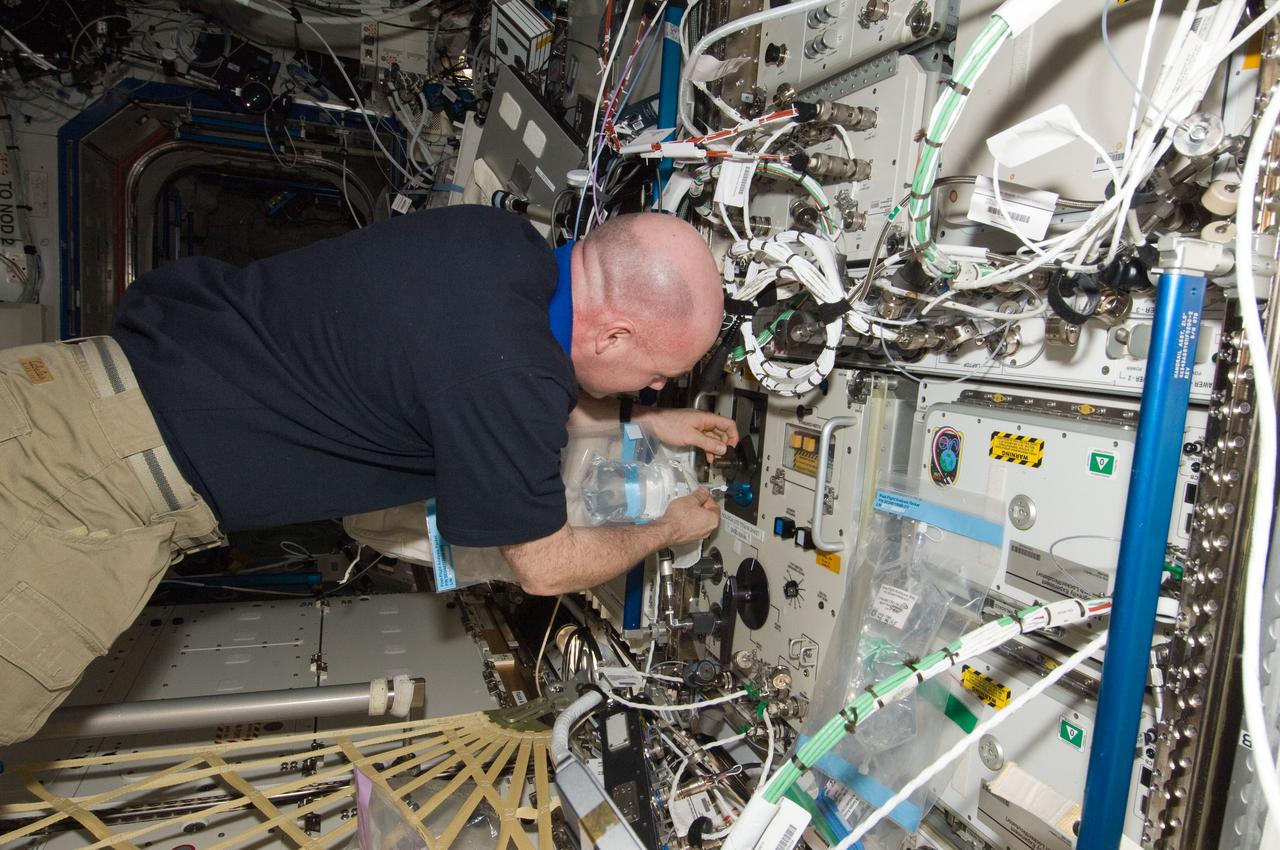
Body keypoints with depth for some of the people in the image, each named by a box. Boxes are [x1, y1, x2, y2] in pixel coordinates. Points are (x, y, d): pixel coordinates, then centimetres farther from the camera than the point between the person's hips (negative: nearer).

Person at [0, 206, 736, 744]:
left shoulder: (507, 242, -3)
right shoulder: (505, 371, -28)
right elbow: (548, 568, -10)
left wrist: (645, 422, 20)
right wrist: (669, 530, 7)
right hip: (119, 471, -8)